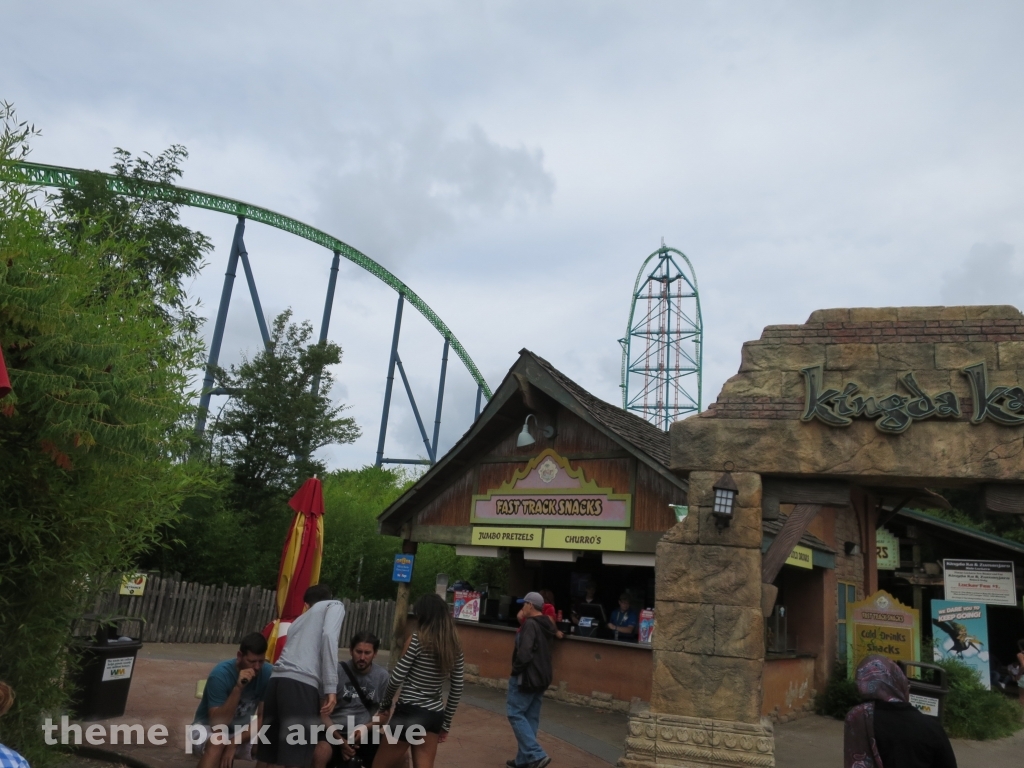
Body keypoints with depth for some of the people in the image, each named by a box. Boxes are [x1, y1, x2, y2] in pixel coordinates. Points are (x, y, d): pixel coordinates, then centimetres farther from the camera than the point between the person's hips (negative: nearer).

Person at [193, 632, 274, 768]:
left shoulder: (267, 673, -18)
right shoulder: (221, 674, -28)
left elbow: (263, 717, -14)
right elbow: (217, 723, -33)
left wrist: (234, 743, -25)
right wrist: (238, 688, -45)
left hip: (241, 728, 4)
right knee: (217, 741, -37)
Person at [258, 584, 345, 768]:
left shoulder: (299, 619, 34)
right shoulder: (334, 605, 16)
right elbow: (328, 635, -4)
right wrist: (331, 687, -9)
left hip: (277, 679, 7)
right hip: (301, 683, -7)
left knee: (267, 752, 15)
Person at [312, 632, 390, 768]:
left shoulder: (382, 675, -1)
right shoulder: (337, 671, -6)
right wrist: (340, 740, -14)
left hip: (366, 734, 2)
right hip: (336, 731, -2)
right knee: (319, 755, -32)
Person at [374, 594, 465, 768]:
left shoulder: (417, 639, -11)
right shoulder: (456, 648, 6)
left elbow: (397, 678, -9)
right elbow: (457, 690, 8)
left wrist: (385, 704, 8)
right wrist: (446, 723, 17)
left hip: (410, 712, -6)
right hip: (435, 715, 6)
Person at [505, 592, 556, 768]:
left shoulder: (530, 624, -17)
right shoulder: (545, 625, 11)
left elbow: (524, 652, -25)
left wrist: (516, 670, -13)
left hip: (526, 676, -9)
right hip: (541, 677, 9)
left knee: (515, 714, -3)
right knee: (531, 718, 12)